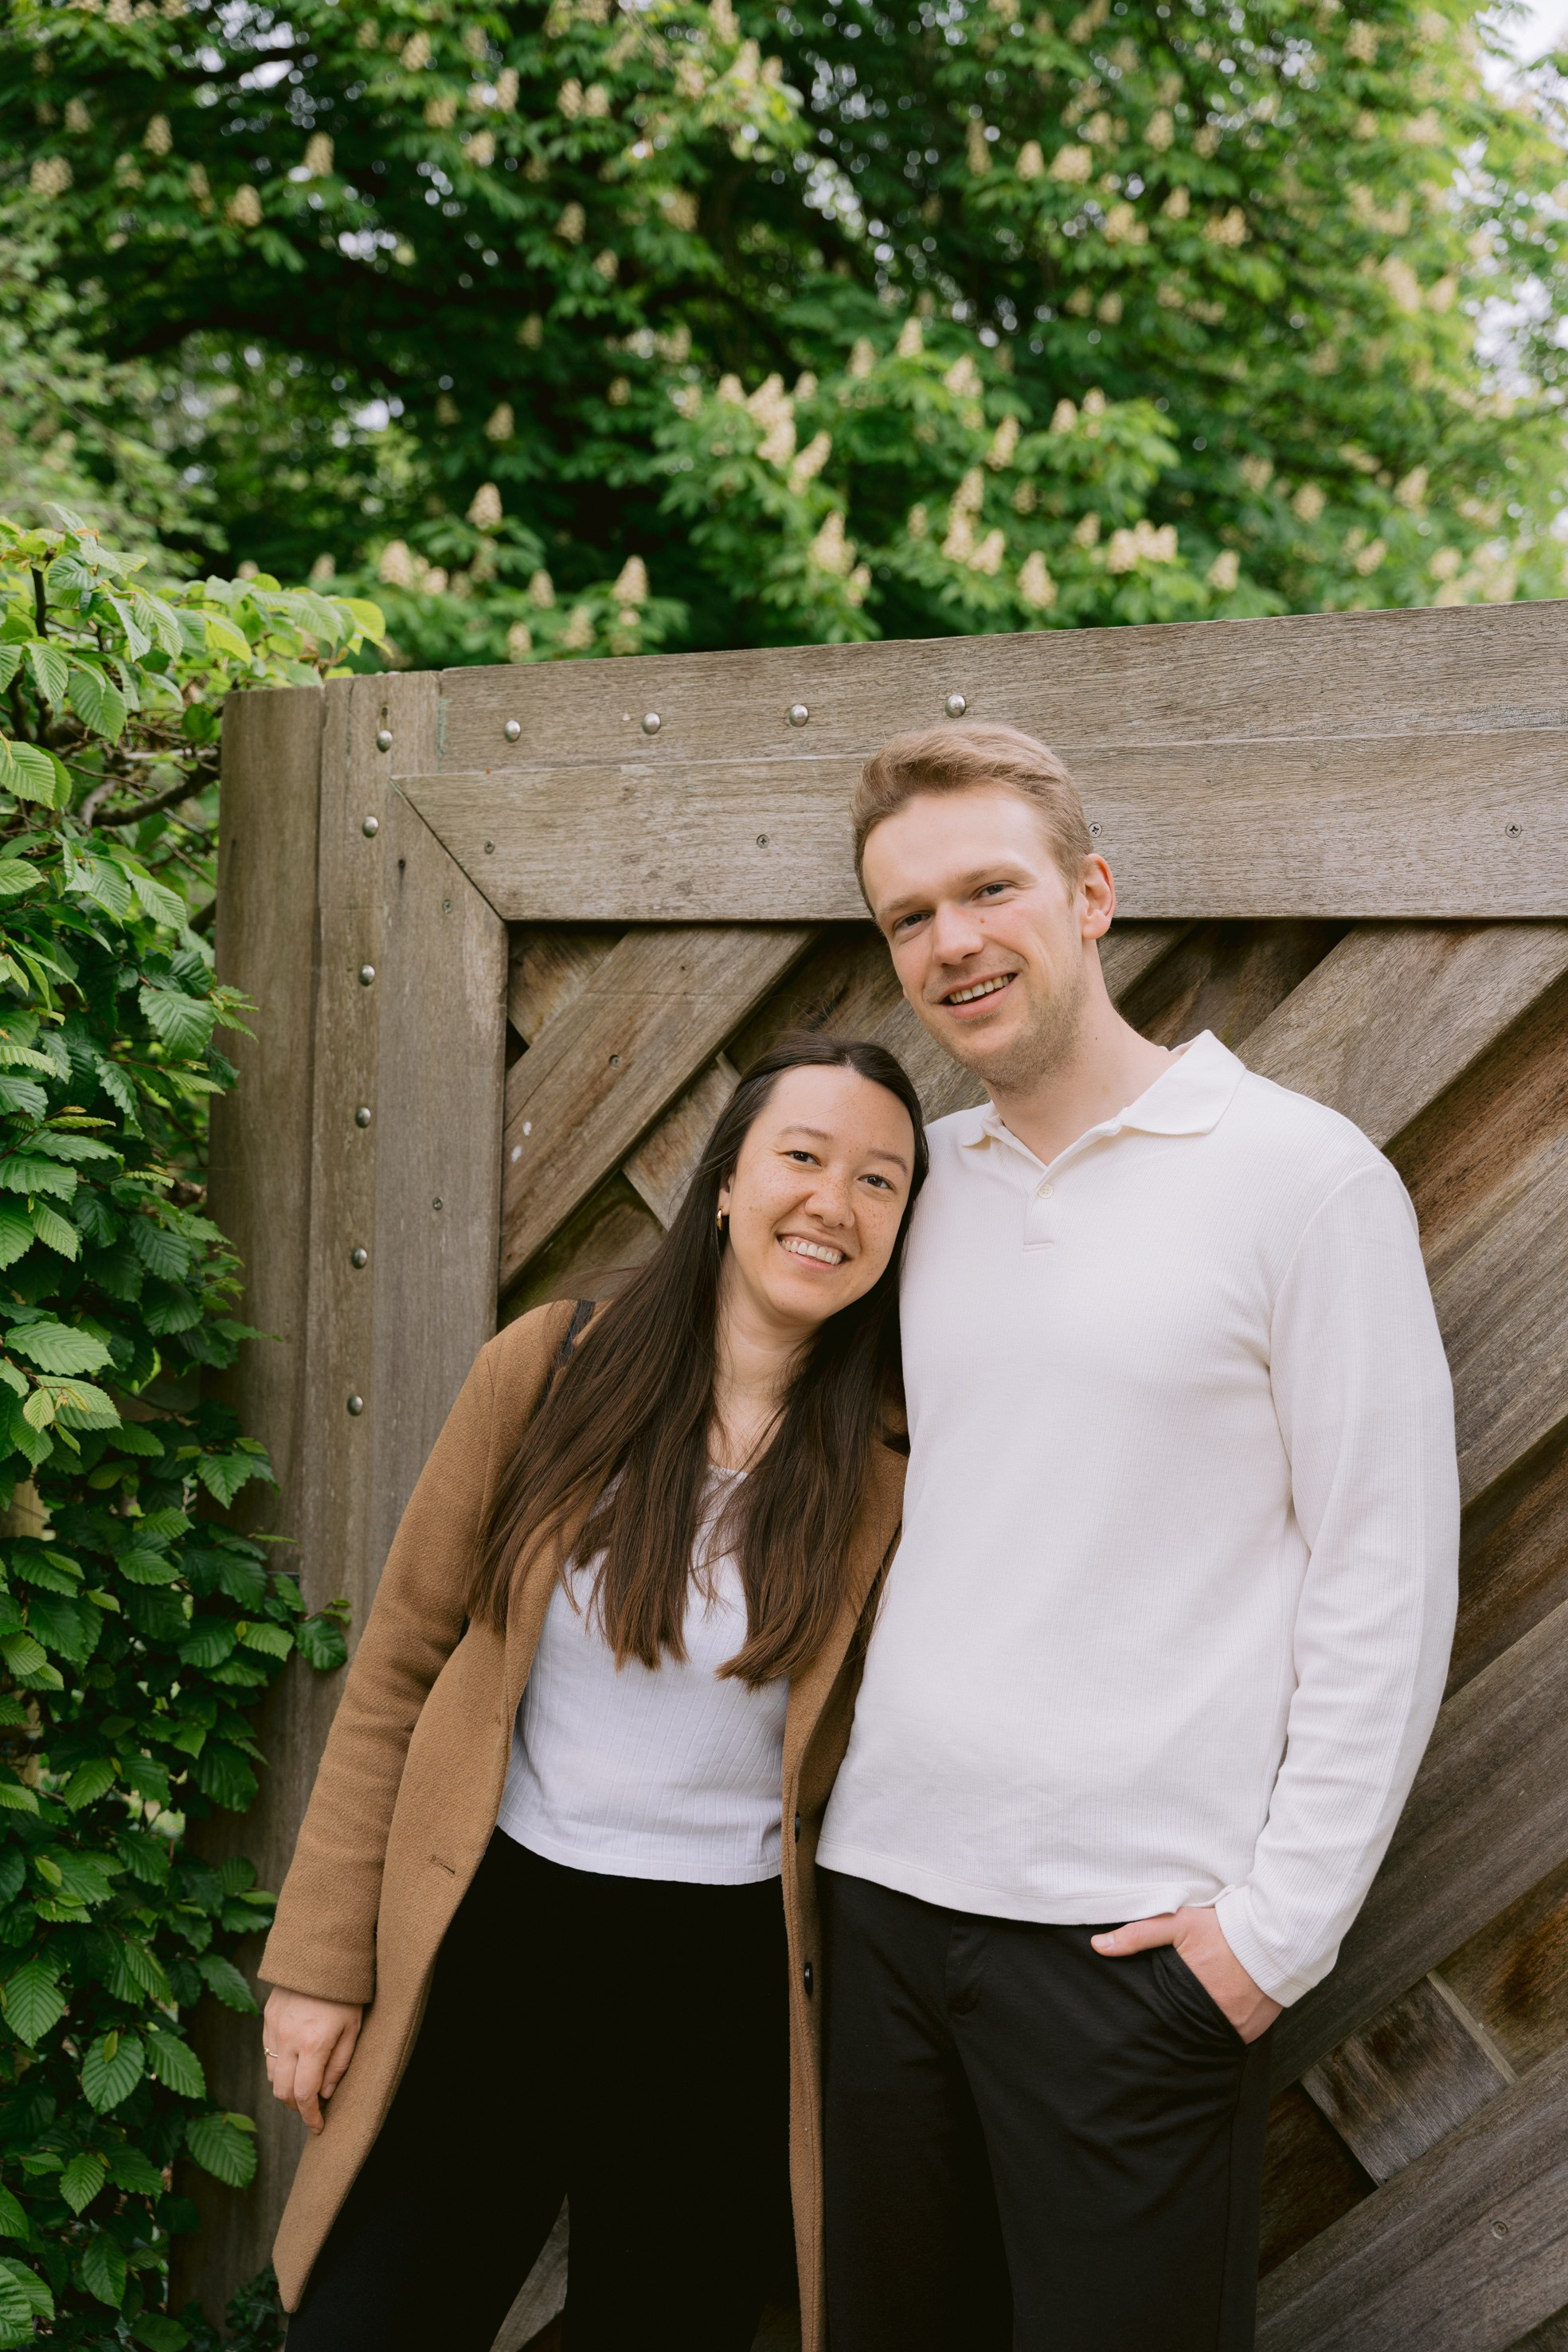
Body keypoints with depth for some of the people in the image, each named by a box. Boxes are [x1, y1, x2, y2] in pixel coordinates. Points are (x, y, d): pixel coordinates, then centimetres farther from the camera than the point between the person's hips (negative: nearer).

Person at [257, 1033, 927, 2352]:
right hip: (495, 1945, 0)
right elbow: (400, 1672, 1)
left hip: (729, 1995, 0)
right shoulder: (552, 1373, -5)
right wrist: (321, 1958, 0)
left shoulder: (894, 1466, -5)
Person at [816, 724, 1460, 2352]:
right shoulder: (919, 1175, 9)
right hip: (884, 1886, 5)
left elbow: (1386, 1578, -8)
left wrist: (1280, 1919, -11)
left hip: (1134, 1929, -5)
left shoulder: (1300, 1172, -6)